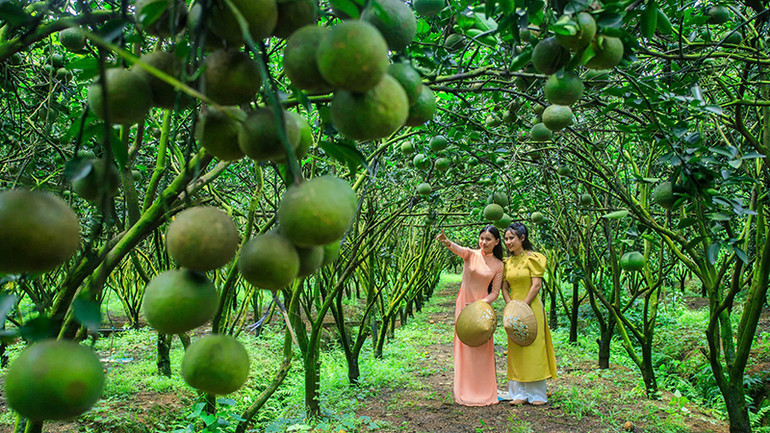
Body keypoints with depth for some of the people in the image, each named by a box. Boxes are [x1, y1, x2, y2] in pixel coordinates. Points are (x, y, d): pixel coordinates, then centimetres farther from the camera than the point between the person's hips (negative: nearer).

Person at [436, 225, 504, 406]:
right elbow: (458, 249, -26)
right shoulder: (471, 254, -2)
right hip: (464, 303, -1)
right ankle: (466, 392, 9)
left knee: (483, 348, 4)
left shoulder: (498, 265, 3)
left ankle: (485, 391, 15)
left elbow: (495, 292, 2)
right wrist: (447, 242, -48)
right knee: (465, 347, 1)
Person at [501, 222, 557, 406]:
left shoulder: (532, 258, -7)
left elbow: (536, 285, -12)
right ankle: (520, 393, 13)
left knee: (533, 347, -1)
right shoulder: (508, 262, 10)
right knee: (516, 350, 6)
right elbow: (504, 288, 10)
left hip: (531, 307, -6)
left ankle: (538, 394, 9)